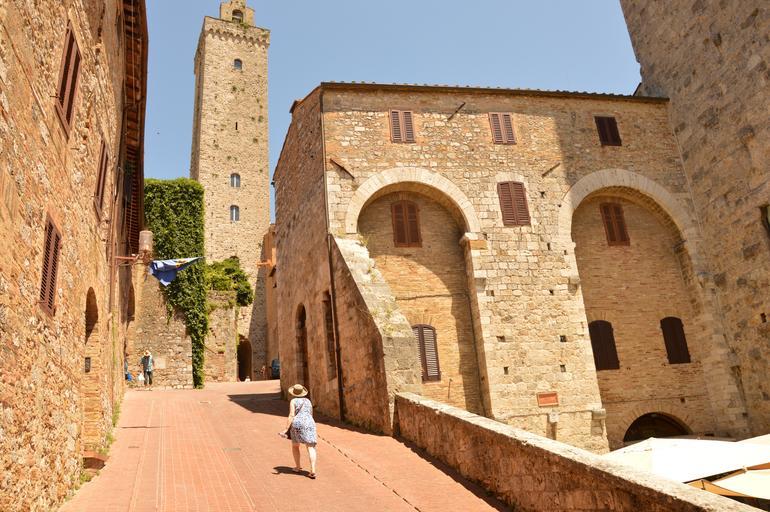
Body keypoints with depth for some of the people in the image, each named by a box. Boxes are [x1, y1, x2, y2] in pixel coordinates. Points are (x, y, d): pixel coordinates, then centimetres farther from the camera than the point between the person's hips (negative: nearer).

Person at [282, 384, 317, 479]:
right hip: (309, 424, 3)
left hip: (297, 424, -3)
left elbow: (291, 416, -8)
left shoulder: (293, 401, 1)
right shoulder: (308, 401, 17)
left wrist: (286, 429, -10)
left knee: (295, 446, 21)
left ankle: (298, 467, 29)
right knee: (310, 448, -4)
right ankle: (313, 471, -16)